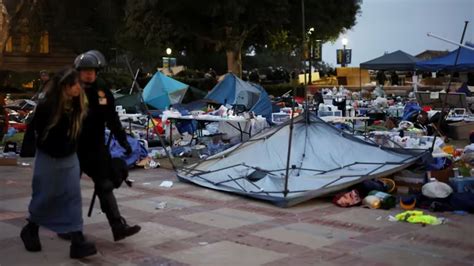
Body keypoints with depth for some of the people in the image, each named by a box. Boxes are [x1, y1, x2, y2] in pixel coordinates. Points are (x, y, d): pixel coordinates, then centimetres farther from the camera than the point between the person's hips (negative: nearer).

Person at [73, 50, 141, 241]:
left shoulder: (103, 93, 3)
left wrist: (123, 141, 7)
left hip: (97, 148, 3)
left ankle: (118, 226, 0)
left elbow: (113, 120, 10)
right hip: (73, 149, -3)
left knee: (105, 186, 1)